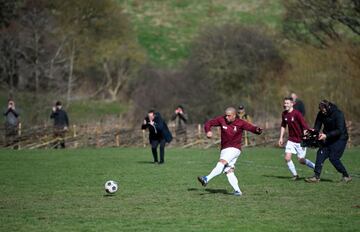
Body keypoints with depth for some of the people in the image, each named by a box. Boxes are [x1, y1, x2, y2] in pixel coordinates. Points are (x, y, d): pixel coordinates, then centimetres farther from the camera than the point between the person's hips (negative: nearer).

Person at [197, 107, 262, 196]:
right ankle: (237, 191, -2)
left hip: (234, 149, -5)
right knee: (228, 171, -3)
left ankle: (207, 179, -33)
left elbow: (251, 128, -15)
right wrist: (208, 131, -16)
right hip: (224, 149, 5)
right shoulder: (222, 120, 0)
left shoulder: (240, 123, -8)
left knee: (222, 162, -26)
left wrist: (257, 130, -37)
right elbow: (208, 123, 5)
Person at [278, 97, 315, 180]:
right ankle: (295, 175, 8)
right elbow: (283, 126, 19)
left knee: (301, 160, -2)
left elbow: (305, 127, -19)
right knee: (287, 158, -7)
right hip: (291, 140, 6)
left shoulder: (297, 114, -17)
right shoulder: (284, 114, 3)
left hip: (300, 141, -6)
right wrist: (281, 137, 16)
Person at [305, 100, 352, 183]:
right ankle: (316, 177, -4)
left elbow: (340, 130, -27)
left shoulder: (338, 114, -23)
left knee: (333, 157, -14)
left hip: (340, 138, -6)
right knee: (320, 154, -7)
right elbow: (317, 125, 0)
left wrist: (326, 135, -35)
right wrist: (314, 131, -24)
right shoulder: (321, 114, -5)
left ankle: (346, 176, 1)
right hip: (328, 139, 6)